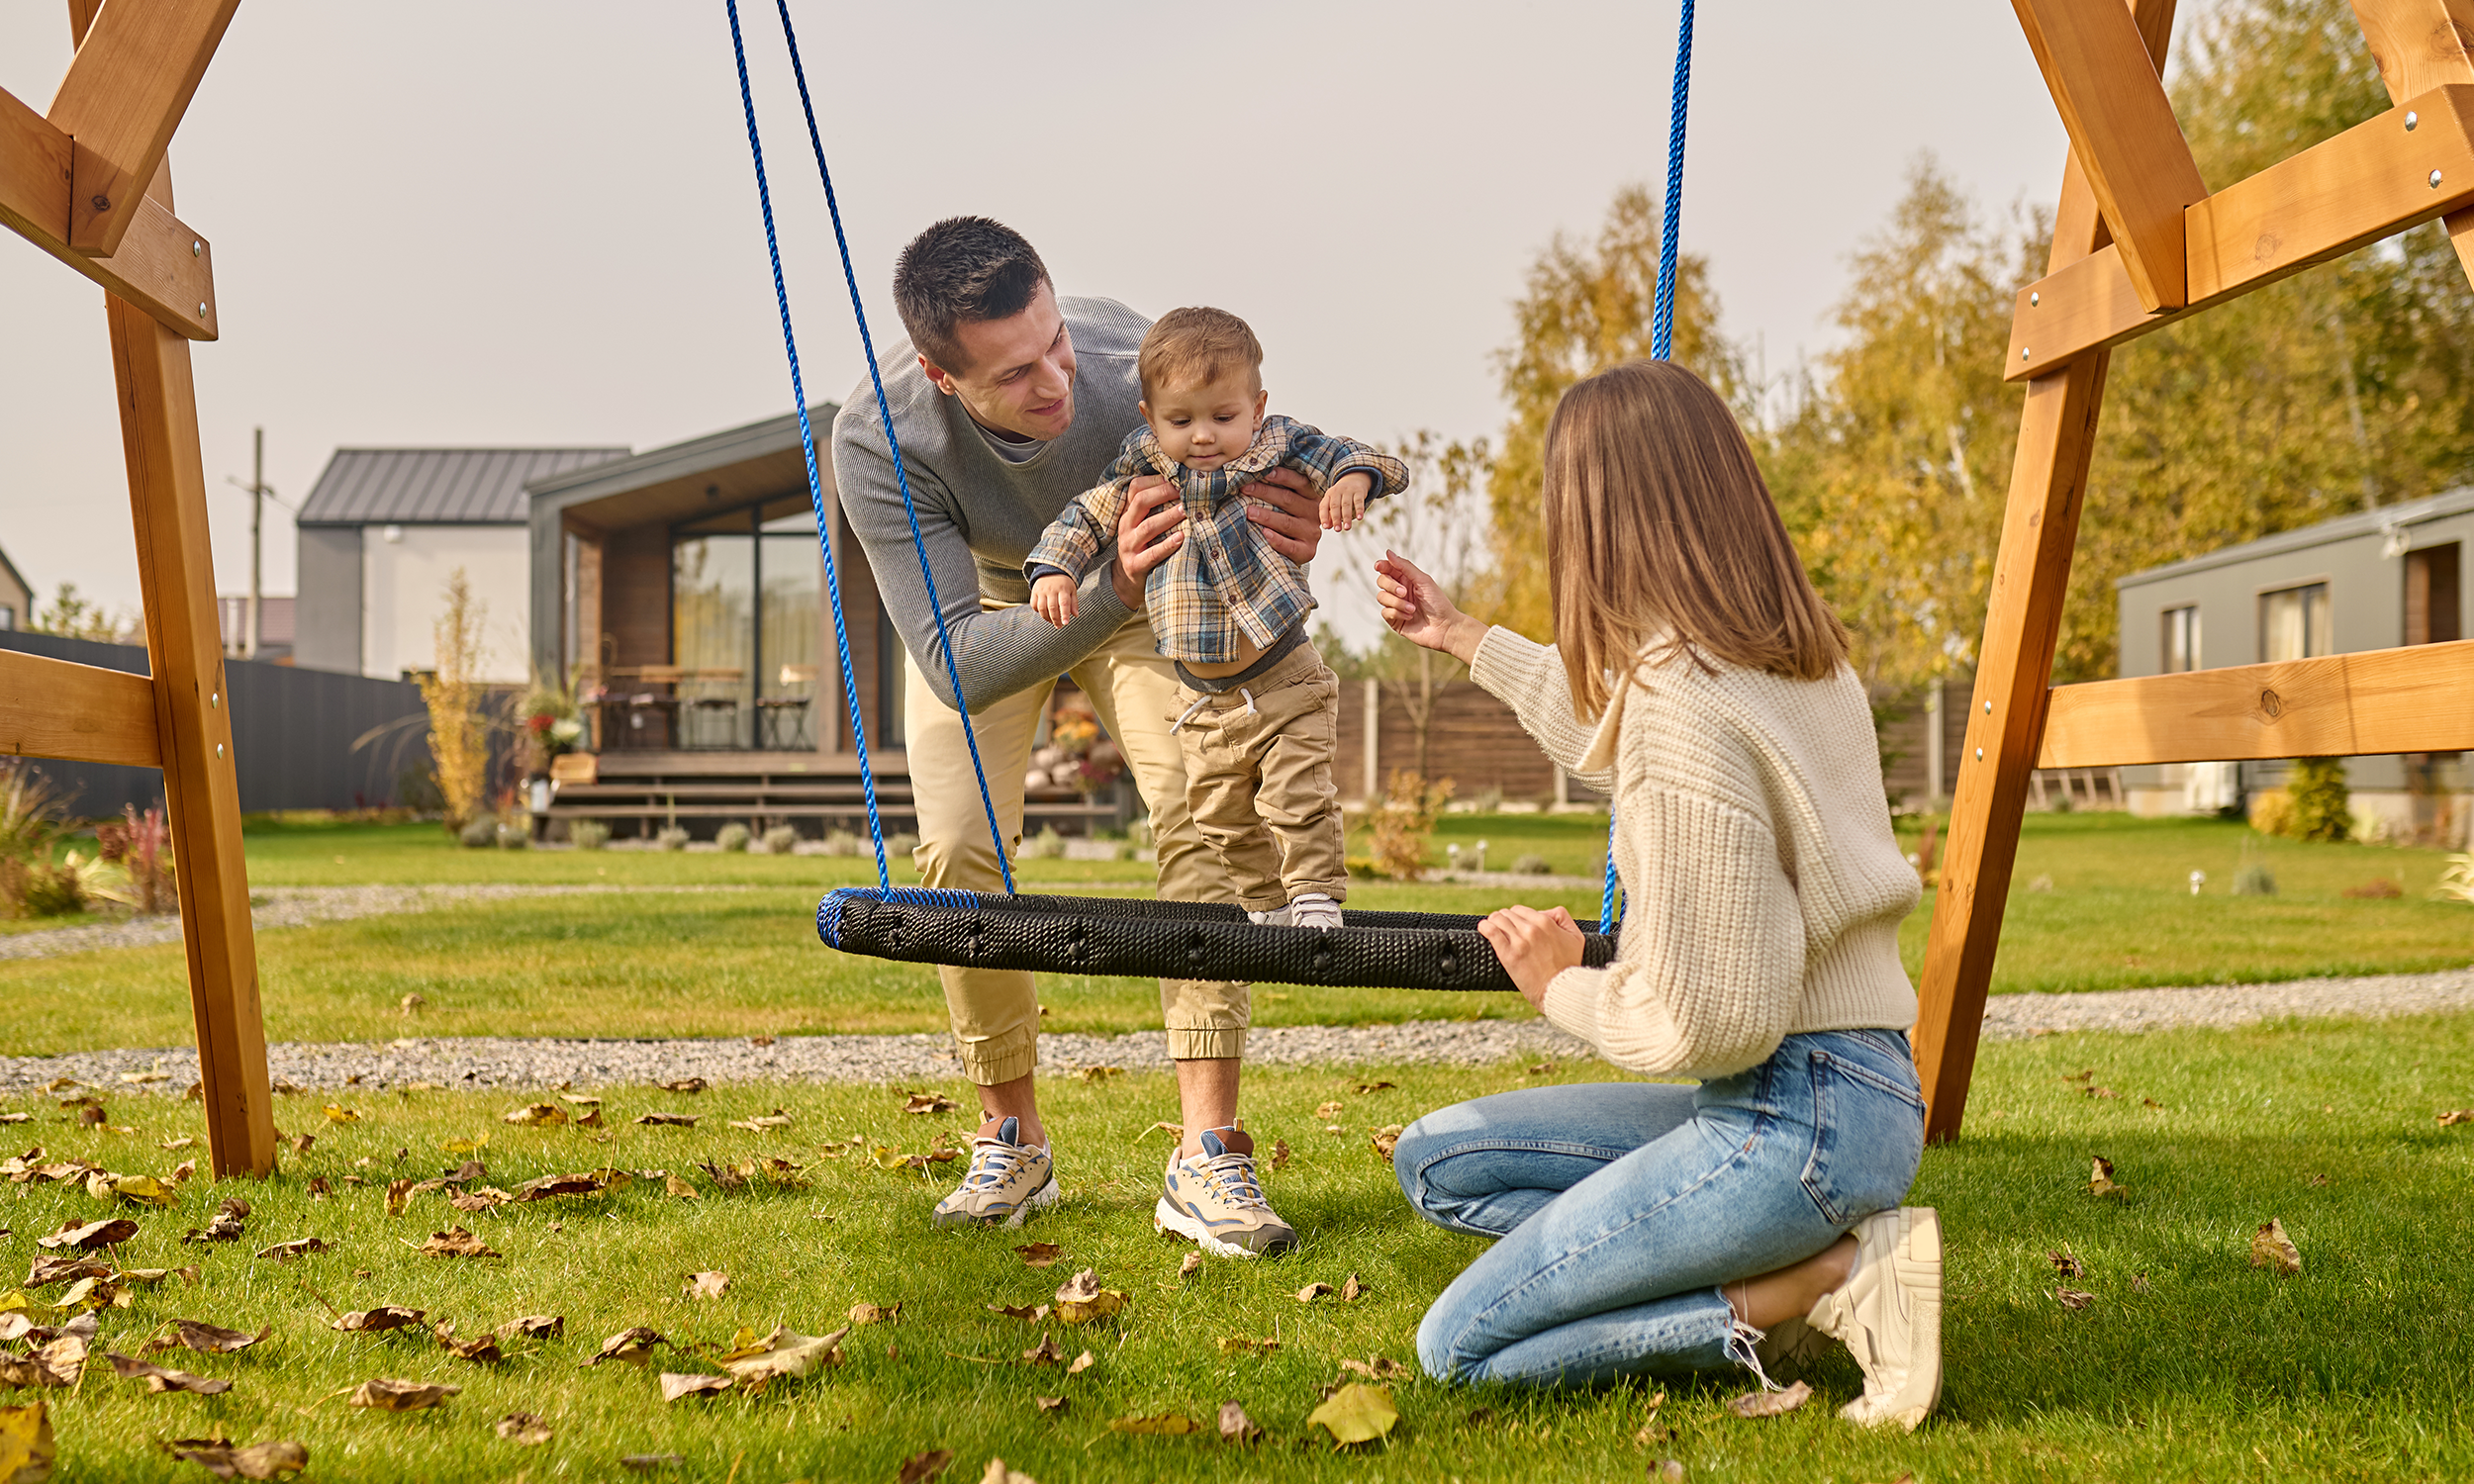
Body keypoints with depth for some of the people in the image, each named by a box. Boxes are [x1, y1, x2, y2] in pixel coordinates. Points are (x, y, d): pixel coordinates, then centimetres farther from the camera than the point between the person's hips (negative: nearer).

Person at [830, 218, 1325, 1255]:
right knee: (957, 852, -11)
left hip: (1141, 594, 0)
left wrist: (1293, 536, -45)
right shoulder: (876, 442, -38)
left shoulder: (1137, 360, -38)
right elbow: (957, 665, -40)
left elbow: (1251, 471, -18)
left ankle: (1208, 1153, -17)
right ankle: (1012, 1141, 9)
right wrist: (1111, 587, -56)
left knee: (1202, 812, -19)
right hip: (979, 597, 0)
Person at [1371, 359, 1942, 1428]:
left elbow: (1707, 1023, -23)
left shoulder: (1680, 706, -22)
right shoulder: (1795, 655, 8)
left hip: (1797, 1121, -9)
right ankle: (1821, 1253, 2)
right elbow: (1609, 737, 31)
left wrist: (1564, 989, -3)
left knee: (1458, 1349, -2)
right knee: (1437, 1160, 15)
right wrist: (1463, 639, 41)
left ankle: (1826, 1283, -8)